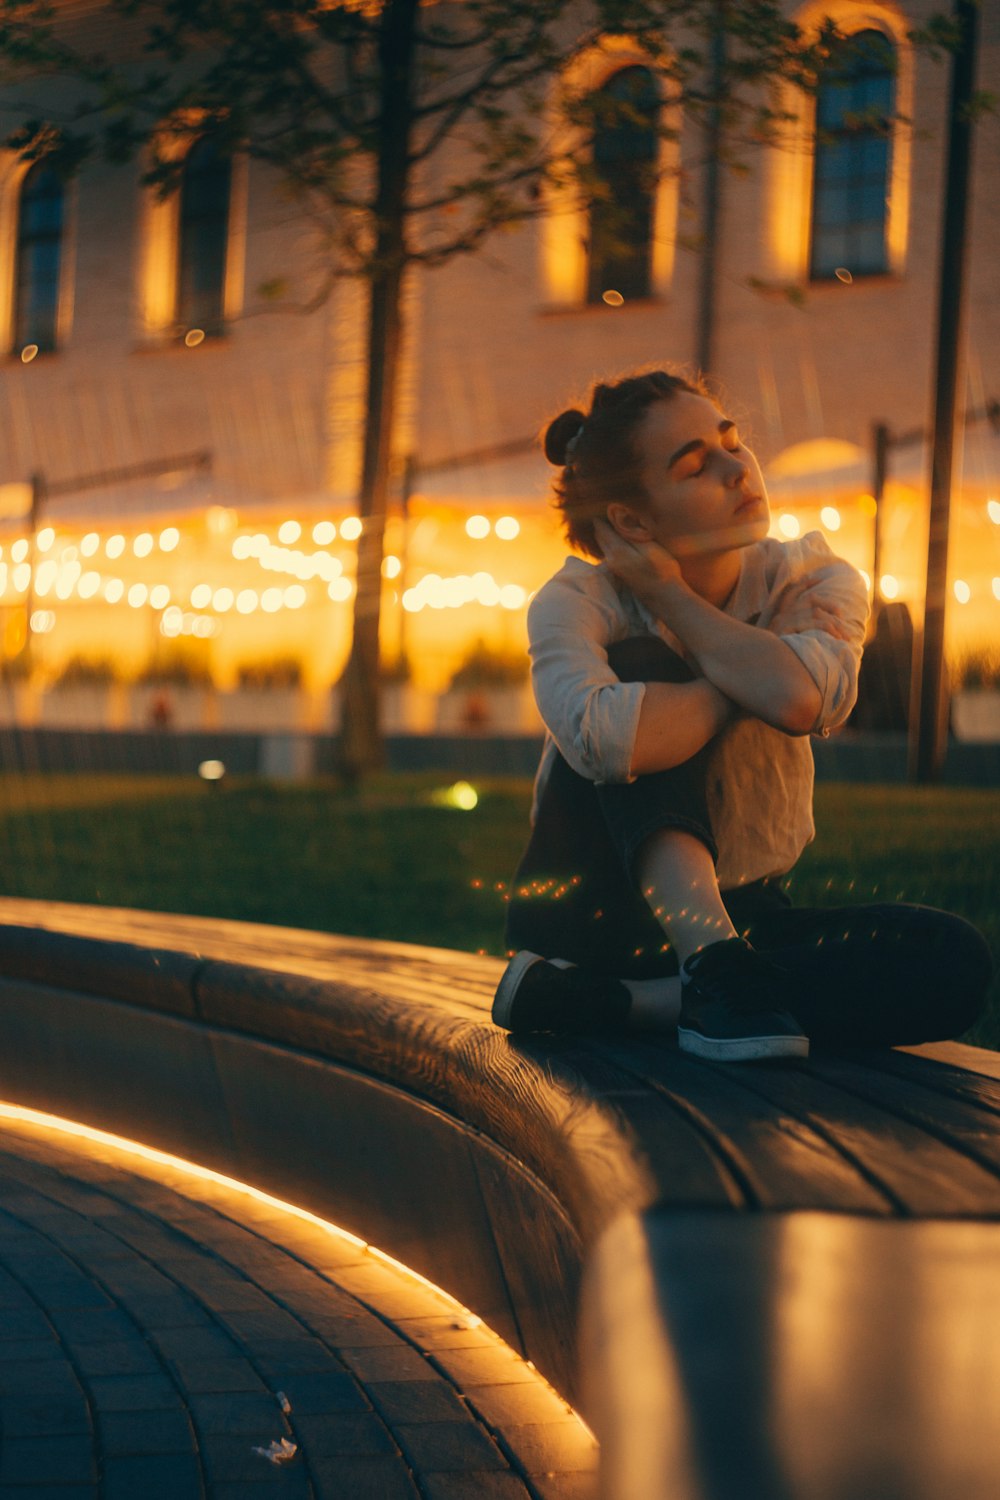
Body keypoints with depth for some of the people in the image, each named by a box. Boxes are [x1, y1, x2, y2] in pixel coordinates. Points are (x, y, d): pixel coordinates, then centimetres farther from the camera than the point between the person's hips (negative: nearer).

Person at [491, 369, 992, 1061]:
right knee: (640, 661, -24)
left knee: (956, 961, -25)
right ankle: (712, 974, -37)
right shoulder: (577, 601, -13)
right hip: (587, 915, -3)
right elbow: (603, 737, -37)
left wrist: (666, 593, -19)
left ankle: (596, 999, -28)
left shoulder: (814, 581, -5)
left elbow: (800, 698, -30)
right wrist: (751, 682, -22)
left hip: (737, 916, 3)